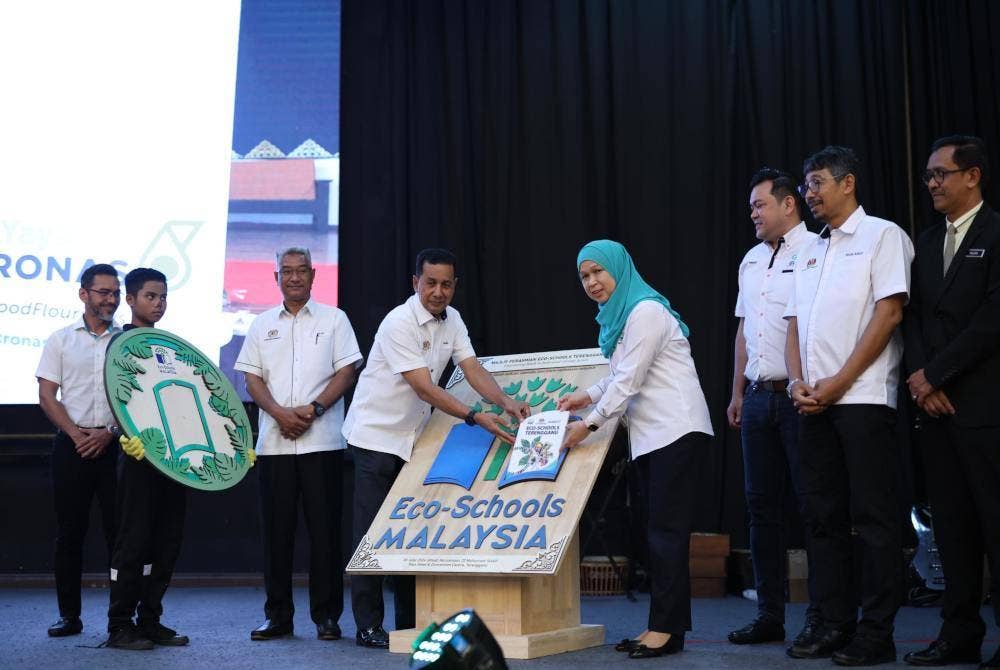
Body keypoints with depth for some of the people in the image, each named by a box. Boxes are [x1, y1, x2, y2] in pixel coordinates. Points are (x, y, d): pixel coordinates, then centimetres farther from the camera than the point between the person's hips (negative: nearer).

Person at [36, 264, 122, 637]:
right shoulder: (61, 340, 9)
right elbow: (46, 396, 4)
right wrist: (75, 433, -10)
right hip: (71, 446, 1)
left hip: (117, 445, 0)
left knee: (119, 529, -1)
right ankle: (69, 614, 12)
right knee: (70, 531, 4)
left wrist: (109, 433, -10)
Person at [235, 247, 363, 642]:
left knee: (324, 528, -2)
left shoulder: (333, 319, 7)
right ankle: (278, 616, 13)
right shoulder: (262, 325, 14)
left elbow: (346, 373, 1)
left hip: (322, 441, -2)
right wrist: (280, 413, -9)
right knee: (276, 529, 5)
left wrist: (313, 409, -14)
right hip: (274, 442, 3)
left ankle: (326, 615, 6)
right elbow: (252, 379, 8)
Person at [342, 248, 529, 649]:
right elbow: (424, 389, -26)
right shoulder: (400, 322, -21)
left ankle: (410, 623, 16)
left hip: (414, 437, 7)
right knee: (372, 534, -5)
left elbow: (473, 369, -4)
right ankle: (368, 626, 1)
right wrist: (475, 418, -34)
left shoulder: (452, 320, 4)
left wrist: (506, 402, -22)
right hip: (376, 435, -7)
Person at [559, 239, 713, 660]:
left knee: (667, 529, -8)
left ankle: (666, 628, -5)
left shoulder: (646, 312, -13)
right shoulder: (618, 316, 15)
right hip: (650, 435, 10)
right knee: (660, 530, 9)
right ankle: (665, 625, 13)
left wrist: (590, 423, -9)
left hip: (676, 431, -10)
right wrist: (589, 396, 15)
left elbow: (630, 381, -15)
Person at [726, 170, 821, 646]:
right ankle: (769, 614, 16)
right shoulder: (751, 260, 17)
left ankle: (822, 616, 6)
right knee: (762, 505, 9)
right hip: (758, 396, 8)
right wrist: (738, 392, 18)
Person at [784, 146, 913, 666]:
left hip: (864, 397, -7)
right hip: (814, 402, 7)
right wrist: (798, 382, -1)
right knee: (823, 517, 8)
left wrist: (838, 382, -14)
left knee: (873, 518, -4)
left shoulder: (882, 235, 0)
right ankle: (836, 625, 15)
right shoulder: (810, 252, 20)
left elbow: (889, 312, -10)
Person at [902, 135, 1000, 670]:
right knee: (951, 522, 8)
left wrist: (934, 373, -11)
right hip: (935, 402, 6)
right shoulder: (927, 243, 17)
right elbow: (914, 316, 13)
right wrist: (920, 376, -3)